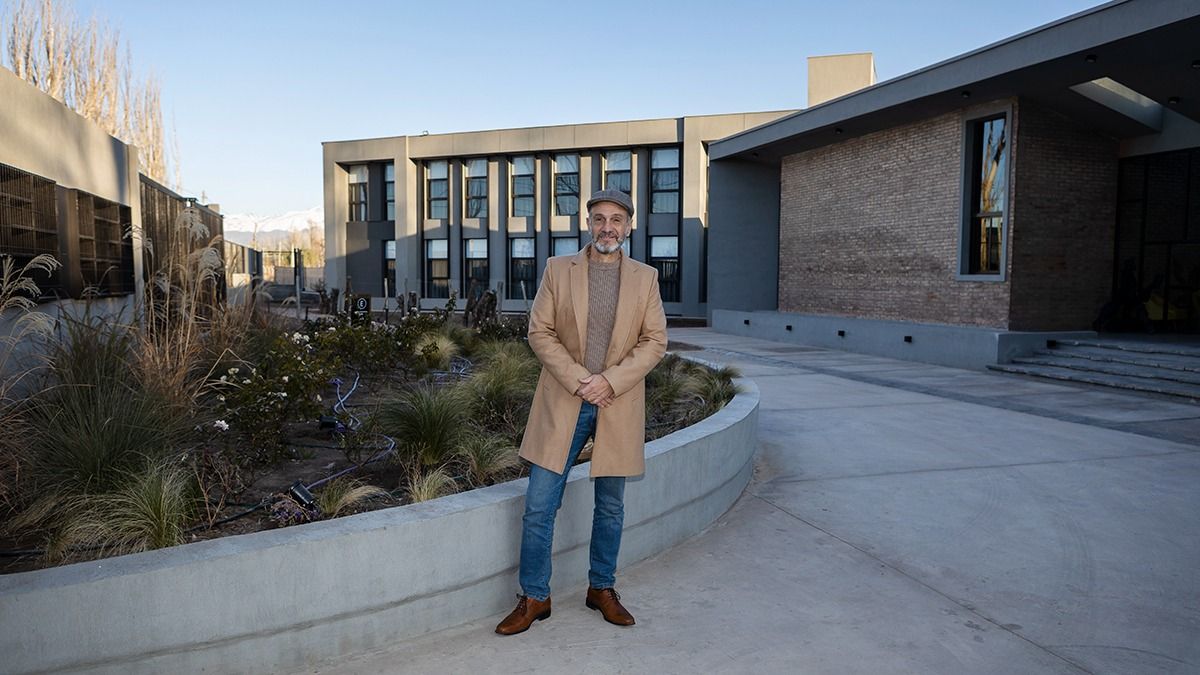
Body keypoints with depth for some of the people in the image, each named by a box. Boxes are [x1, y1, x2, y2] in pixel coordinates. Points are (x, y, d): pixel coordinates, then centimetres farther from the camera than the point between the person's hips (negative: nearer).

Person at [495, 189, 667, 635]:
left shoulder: (645, 278, 5)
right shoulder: (558, 269, 3)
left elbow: (655, 341, 0)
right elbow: (540, 332, -2)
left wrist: (609, 381, -12)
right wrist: (579, 380, -13)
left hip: (617, 406, 1)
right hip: (562, 402, -1)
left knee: (610, 507, 13)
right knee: (539, 506, 0)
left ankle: (601, 588, 31)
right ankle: (534, 598, 16)